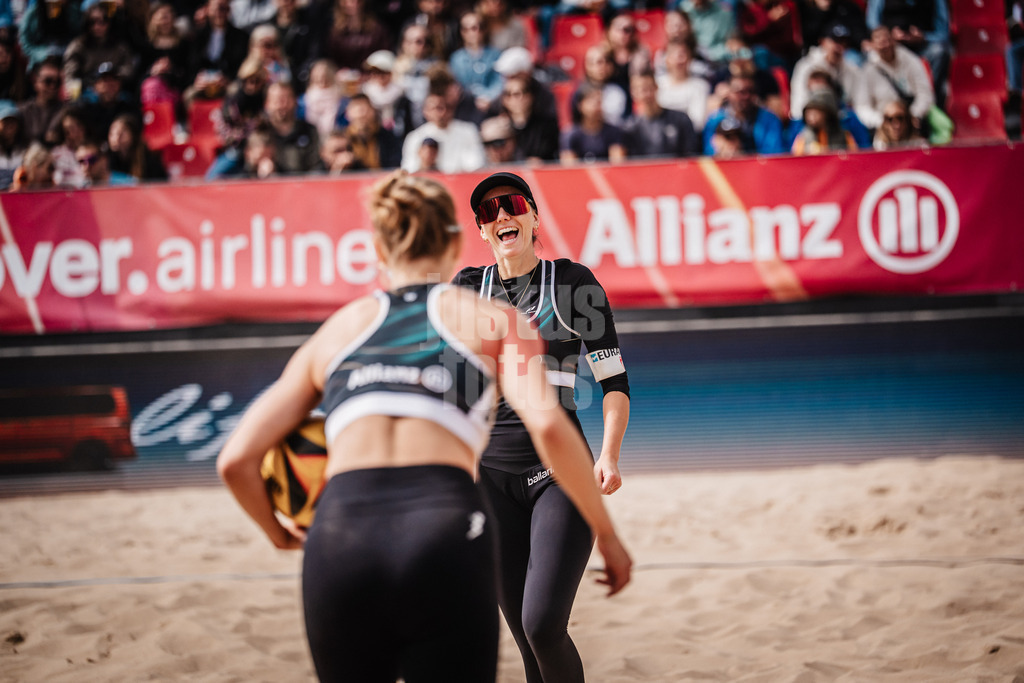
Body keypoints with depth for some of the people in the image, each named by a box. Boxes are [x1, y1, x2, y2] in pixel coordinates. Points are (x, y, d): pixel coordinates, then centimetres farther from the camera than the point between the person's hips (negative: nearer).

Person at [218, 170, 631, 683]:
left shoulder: (336, 330, 24)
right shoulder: (491, 318, 18)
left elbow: (235, 460, 19)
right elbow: (547, 424, -1)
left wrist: (279, 534, 37)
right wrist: (605, 533, 9)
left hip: (339, 534, 2)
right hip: (445, 532, -2)